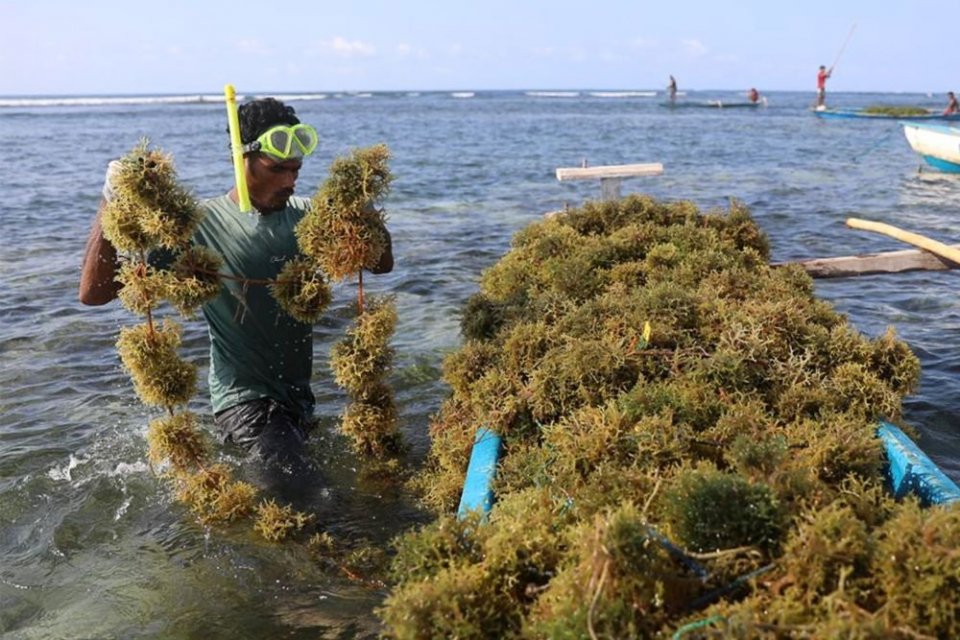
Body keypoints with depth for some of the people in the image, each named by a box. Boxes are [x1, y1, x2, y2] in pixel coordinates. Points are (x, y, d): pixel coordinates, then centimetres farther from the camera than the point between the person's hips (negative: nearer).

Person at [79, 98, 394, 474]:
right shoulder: (200, 225, -15)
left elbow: (382, 263, 4)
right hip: (244, 400, -6)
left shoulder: (303, 215, -1)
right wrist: (110, 203, -27)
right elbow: (93, 293, -16)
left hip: (298, 396, 6)